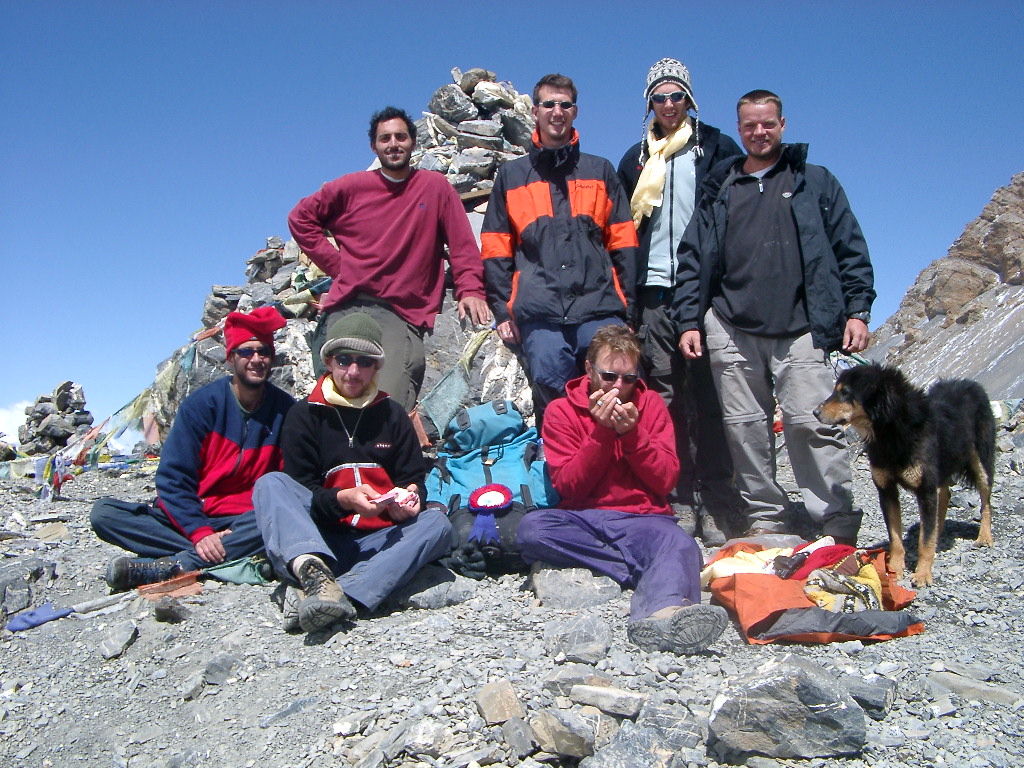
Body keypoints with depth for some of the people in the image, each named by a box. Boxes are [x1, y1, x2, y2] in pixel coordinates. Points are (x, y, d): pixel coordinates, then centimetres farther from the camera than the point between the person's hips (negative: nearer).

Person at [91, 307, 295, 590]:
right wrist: (200, 532, -20)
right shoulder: (200, 404, -3)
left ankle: (169, 566, -32)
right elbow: (173, 478, -6)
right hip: (191, 517, 2)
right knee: (104, 512, -19)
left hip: (242, 523, -1)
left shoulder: (285, 410, 0)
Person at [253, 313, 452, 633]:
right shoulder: (305, 415, 9)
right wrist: (341, 499, -20)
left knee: (436, 523, -27)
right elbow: (300, 488, 0)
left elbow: (413, 477, 15)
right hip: (322, 539, -1)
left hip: (380, 540, 2)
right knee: (271, 483, -24)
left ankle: (342, 594, -46)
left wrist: (410, 497, -10)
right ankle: (313, 572, -53)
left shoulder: (392, 414, 16)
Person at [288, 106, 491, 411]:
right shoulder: (351, 186, 13)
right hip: (345, 308, 2)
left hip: (401, 314, -2)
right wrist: (337, 264, 11)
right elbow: (300, 218, 22)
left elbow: (463, 245, 8)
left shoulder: (435, 186, 10)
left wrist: (470, 289, -7)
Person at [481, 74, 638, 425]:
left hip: (601, 311, 1)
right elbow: (496, 252, 11)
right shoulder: (510, 175, 17)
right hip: (540, 316, 0)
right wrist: (502, 311, 2)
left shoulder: (601, 171, 18)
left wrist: (627, 304, 4)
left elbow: (623, 244, 13)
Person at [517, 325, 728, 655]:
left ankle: (664, 612, -64)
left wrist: (631, 433, -12)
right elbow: (567, 486, -5)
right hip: (583, 519, 0)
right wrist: (601, 433, -14)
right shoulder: (562, 411, 4)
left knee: (680, 543, -33)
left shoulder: (650, 404, 8)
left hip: (642, 518, 0)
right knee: (531, 528, -31)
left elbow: (666, 481, 2)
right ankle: (649, 573, -25)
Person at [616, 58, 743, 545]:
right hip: (655, 291, 3)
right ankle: (679, 501, 6)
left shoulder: (717, 149, 11)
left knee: (708, 398, -5)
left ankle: (716, 505, 0)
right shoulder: (636, 159, 20)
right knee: (666, 398, 0)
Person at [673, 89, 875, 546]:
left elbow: (850, 251, 10)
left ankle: (839, 526, 0)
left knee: (812, 423, -9)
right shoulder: (720, 189, 17)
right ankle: (765, 519, 15)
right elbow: (692, 259, 14)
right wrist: (688, 320, 5)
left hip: (800, 328, -2)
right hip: (731, 330, 2)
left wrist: (857, 310, 0)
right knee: (745, 427, 3)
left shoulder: (815, 183, 14)